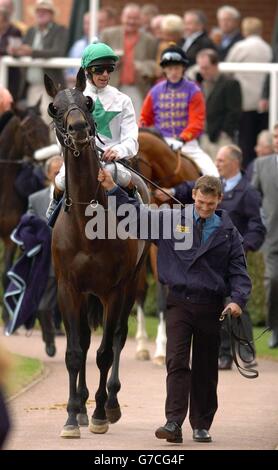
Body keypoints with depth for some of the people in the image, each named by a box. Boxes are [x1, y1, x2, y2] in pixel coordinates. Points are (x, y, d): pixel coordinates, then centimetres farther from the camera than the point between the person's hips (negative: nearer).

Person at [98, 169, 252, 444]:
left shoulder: (228, 233, 5)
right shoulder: (172, 219, 3)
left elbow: (238, 272, 4)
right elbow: (137, 215, 8)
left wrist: (238, 300, -13)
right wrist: (112, 189, 1)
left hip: (210, 307, 1)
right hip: (179, 303, -1)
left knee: (206, 369, 7)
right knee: (176, 362, -12)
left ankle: (201, 426, 16)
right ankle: (173, 423, -19)